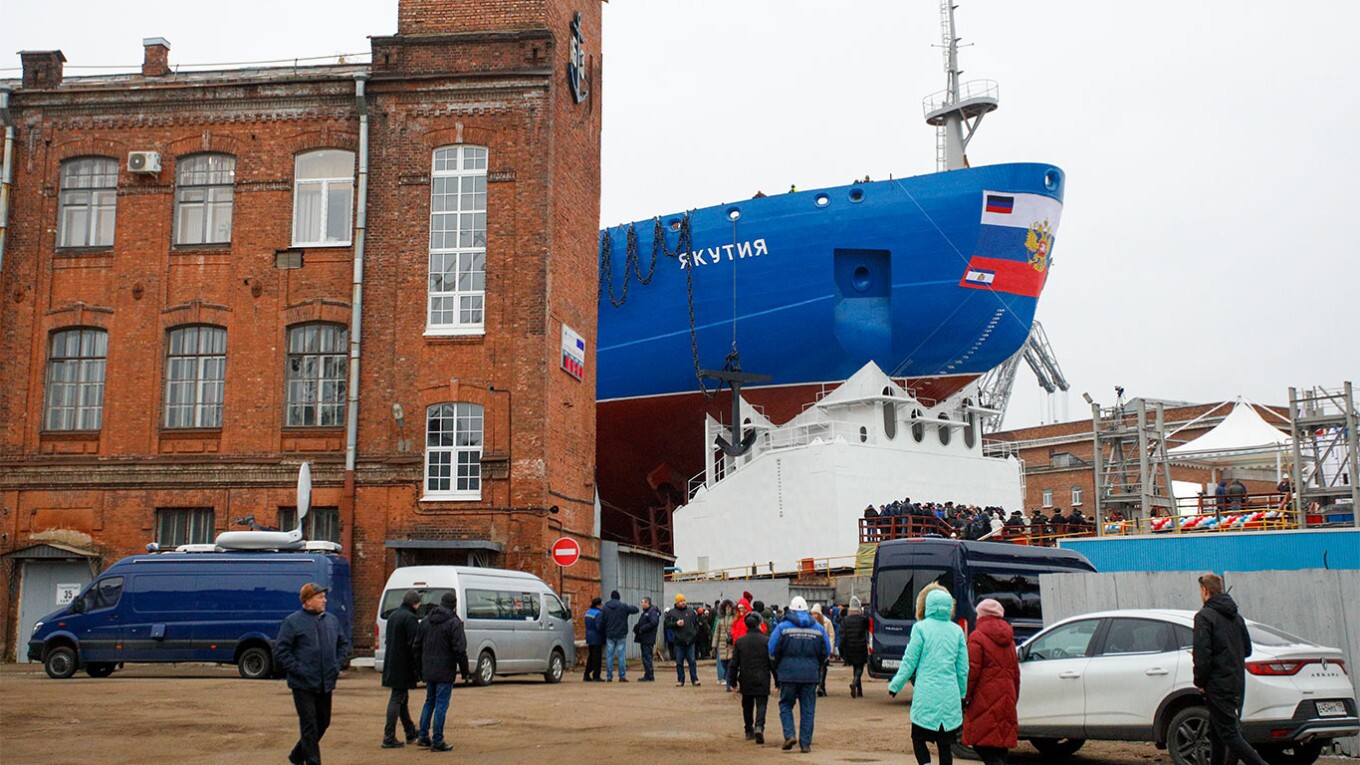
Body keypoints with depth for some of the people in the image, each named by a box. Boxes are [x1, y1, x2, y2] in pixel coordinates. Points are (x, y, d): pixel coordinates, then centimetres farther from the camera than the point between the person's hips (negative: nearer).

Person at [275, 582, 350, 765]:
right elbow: (280, 651, -8)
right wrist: (299, 670, -15)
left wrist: (337, 664, 6)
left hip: (326, 684, 6)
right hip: (303, 685, -6)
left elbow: (344, 644, 21)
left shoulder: (332, 620, 10)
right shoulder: (293, 622, -7)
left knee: (323, 723, 14)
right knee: (309, 726, -3)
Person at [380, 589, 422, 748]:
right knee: (397, 699, -6)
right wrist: (418, 668, -15)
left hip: (392, 664, 9)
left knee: (402, 698, 17)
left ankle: (410, 733, 29)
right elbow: (413, 644, -20)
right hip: (403, 667, -9)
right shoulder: (410, 618, -16)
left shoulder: (392, 616, 13)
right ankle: (389, 738, -5)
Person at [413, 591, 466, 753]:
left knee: (429, 701, 20)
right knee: (441, 705, -2)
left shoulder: (426, 621, 9)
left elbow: (417, 646, 13)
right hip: (445, 672, -6)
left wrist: (420, 669, 19)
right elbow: (460, 650, -16)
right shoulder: (454, 623, -12)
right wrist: (464, 670, -6)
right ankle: (437, 741, 0)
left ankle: (423, 736, 22)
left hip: (428, 671, 6)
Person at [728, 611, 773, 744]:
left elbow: (734, 663, 3)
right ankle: (759, 726, -24)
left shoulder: (740, 642, 1)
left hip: (746, 681, 2)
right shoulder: (766, 641, -5)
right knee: (761, 705, -1)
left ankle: (749, 731, 23)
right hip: (762, 681, -2)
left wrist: (732, 681, 11)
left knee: (747, 705, 17)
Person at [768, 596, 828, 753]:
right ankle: (806, 743, 6)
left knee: (786, 705, 11)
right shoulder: (818, 628, 5)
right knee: (808, 709, 7)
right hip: (810, 674, 2)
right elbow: (826, 652, 10)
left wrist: (777, 667, 14)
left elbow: (773, 651, -4)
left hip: (788, 672, -2)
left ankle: (789, 734, -6)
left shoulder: (783, 627, -4)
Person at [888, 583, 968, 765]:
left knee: (918, 738, 8)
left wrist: (895, 685, 9)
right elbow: (963, 667, 9)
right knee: (945, 744, 9)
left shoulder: (921, 628, -5)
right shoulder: (957, 630, 5)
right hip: (950, 696, 3)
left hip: (926, 696, -3)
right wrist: (962, 694, 20)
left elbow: (909, 661, -3)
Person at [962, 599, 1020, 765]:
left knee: (983, 746, -7)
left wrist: (965, 697, -8)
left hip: (984, 700, -7)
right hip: (1005, 701, 7)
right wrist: (1013, 700, 25)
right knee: (1000, 748, 10)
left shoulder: (977, 637, -7)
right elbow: (1015, 673, 20)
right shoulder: (1009, 640, 17)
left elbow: (972, 671, -13)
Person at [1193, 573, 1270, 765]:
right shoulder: (1236, 616, 14)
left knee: (1230, 734, -8)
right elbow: (1247, 649, 19)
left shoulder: (1204, 616, -11)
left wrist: (1200, 682, -7)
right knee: (1217, 734, 16)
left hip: (1218, 686, -8)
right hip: (1237, 683, 9)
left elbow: (1202, 654, -18)